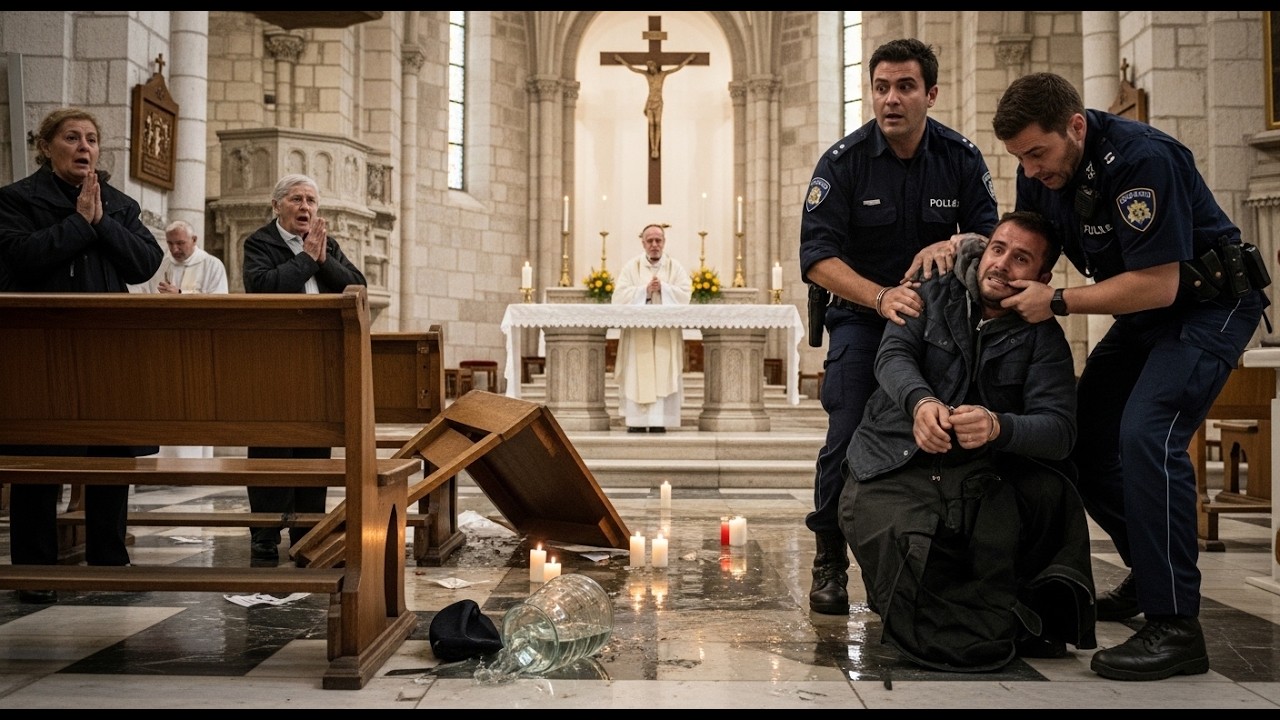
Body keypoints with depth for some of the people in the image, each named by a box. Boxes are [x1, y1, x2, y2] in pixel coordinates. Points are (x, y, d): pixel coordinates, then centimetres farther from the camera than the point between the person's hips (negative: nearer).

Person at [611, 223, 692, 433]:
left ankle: (659, 422, -4)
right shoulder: (631, 267, 7)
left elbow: (685, 292, -3)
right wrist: (645, 289, -14)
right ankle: (637, 422, -2)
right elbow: (620, 295, -5)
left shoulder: (675, 267, 9)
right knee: (637, 377, -4)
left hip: (666, 334, 0)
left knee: (663, 376, -5)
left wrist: (663, 287, -15)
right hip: (637, 333, 0)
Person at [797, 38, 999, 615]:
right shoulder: (843, 161, -11)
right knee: (849, 435, -16)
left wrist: (953, 245, -26)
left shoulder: (961, 158, -3)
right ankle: (830, 561, 0)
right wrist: (881, 297, -34)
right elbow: (817, 257, -18)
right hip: (860, 313, -2)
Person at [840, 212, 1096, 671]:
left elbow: (1059, 430, -12)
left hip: (975, 476, 1)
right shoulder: (932, 298, 7)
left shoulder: (1043, 339, 3)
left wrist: (998, 427, -36)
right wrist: (920, 401, -36)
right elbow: (893, 355, -11)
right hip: (891, 472, -1)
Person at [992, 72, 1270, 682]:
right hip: (1144, 312, 9)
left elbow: (1158, 285, -28)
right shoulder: (1041, 172, -3)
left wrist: (1058, 302, -23)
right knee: (1081, 439, 4)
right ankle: (1151, 572, 23)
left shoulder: (1142, 160, -28)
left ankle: (1175, 627, -19)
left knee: (1147, 436, -25)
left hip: (1210, 304, -9)